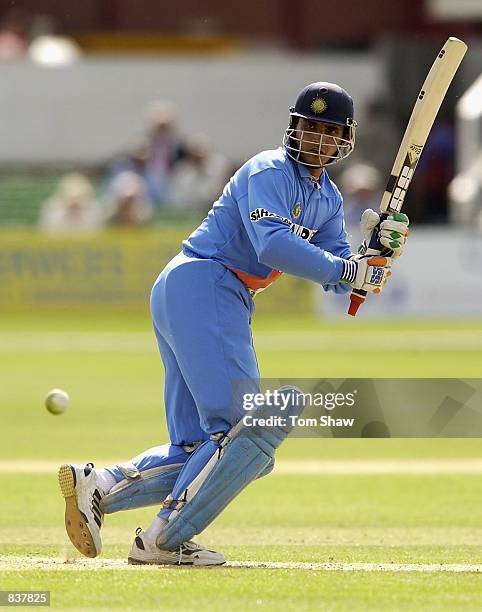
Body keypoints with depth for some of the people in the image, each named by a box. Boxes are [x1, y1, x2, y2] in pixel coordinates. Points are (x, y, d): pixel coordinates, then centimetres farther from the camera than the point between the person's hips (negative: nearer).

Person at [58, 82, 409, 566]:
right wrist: (346, 270, -22)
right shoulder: (269, 172, -8)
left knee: (199, 450, 7)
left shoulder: (327, 200, 20)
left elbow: (338, 282, 15)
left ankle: (96, 487, -2)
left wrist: (377, 248, -3)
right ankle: (163, 540, -16)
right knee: (253, 426, -16)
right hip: (202, 285, -10)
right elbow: (272, 243, -25)